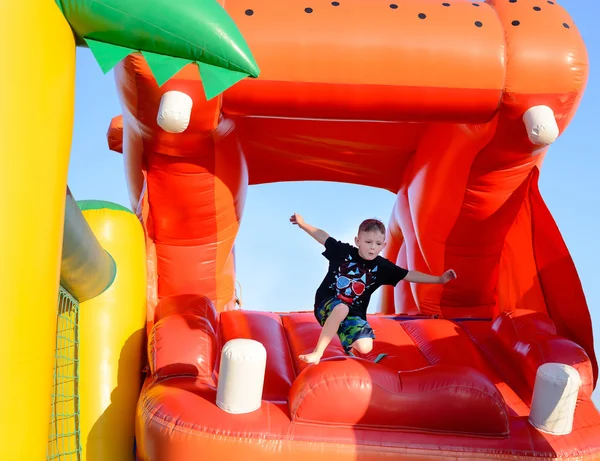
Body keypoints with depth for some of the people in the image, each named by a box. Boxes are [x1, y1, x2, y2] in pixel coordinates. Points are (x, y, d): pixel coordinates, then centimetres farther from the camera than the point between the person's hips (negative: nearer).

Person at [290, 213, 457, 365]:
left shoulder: (382, 267, -4)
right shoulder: (343, 250, -8)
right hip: (326, 304, -2)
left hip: (353, 313, 3)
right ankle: (317, 353, -35)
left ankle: (347, 340, 18)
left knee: (365, 347, -21)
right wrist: (303, 224, 0)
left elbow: (410, 275, -1)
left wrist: (440, 279, -4)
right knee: (341, 308, -40)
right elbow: (323, 236, 4)